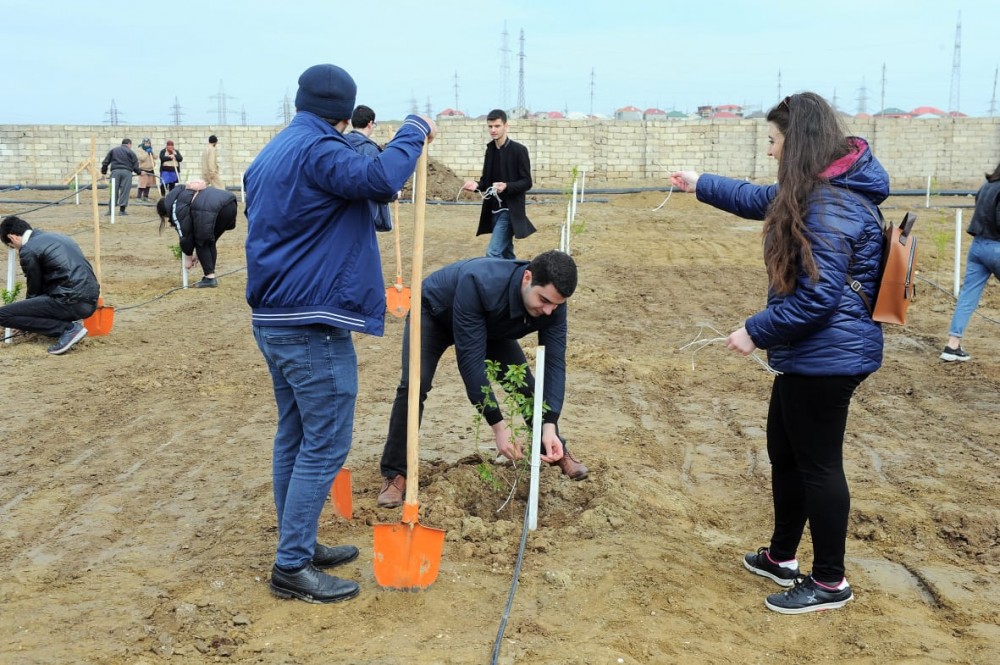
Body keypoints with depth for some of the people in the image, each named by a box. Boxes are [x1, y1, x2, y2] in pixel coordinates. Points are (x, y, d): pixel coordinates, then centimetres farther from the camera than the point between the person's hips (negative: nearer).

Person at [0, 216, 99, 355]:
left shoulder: (28, 250, -4)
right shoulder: (56, 237, 22)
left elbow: (34, 289, 7)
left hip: (72, 301, -9)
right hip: (91, 301, 9)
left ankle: (68, 328, -7)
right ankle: (70, 322, 13)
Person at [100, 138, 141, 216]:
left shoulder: (113, 150, 17)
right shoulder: (130, 152, 6)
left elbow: (105, 162, 15)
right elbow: (135, 165, 1)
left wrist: (103, 172, 23)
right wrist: (139, 172, 16)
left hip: (115, 171, 3)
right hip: (126, 172, -3)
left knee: (113, 191, 6)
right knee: (125, 191, 1)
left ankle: (110, 209, 4)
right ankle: (122, 210, -1)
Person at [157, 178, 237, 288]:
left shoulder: (176, 208, 8)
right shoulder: (183, 195, 35)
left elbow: (185, 234, 9)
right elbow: (196, 226, 35)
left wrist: (188, 257, 24)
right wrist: (199, 254, 36)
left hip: (214, 209, -9)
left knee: (201, 243, 10)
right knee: (210, 242, 22)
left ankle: (210, 278, 6)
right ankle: (211, 276, 21)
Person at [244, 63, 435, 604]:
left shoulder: (271, 154, 17)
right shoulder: (318, 150, -14)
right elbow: (381, 179, -29)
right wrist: (415, 130, -12)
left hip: (272, 319, 10)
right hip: (313, 325, -10)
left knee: (295, 438, 16)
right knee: (325, 445, -2)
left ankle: (298, 545, 27)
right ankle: (292, 568, 4)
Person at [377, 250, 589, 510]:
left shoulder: (552, 303, -29)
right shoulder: (478, 283, -46)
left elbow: (555, 362, -26)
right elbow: (470, 359, -43)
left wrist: (549, 426, -38)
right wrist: (498, 426, -43)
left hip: (491, 325, 5)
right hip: (433, 314, -4)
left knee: (526, 383, -4)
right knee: (415, 384, -24)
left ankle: (556, 451, 21)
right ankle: (395, 474, -10)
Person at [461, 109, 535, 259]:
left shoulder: (518, 150, -10)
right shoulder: (490, 149, 10)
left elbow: (527, 182, -11)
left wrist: (506, 186, -28)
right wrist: (477, 185, -7)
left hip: (509, 210, -7)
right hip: (494, 210, 7)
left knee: (493, 252, -15)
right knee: (505, 253, 15)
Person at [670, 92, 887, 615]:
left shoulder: (831, 205, -24)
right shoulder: (810, 193, 8)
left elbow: (818, 297, -26)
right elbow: (761, 200, 28)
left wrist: (756, 331, -16)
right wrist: (699, 184, 35)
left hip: (827, 357, -11)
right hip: (809, 354, 11)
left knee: (817, 464, 2)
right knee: (785, 454, 19)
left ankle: (829, 582, 18)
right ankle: (781, 557, 35)